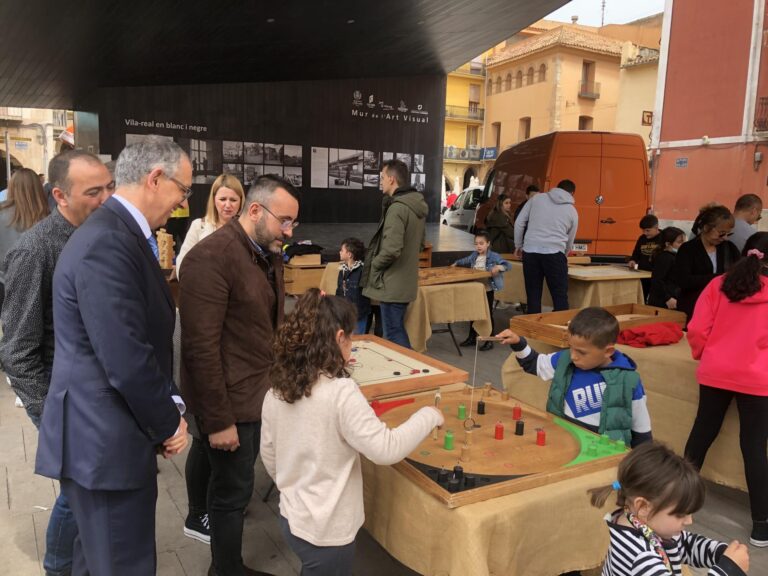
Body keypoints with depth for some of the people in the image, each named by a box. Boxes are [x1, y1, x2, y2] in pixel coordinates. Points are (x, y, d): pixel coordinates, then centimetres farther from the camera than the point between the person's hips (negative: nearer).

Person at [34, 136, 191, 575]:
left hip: (109, 433, 10)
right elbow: (128, 362, -26)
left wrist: (168, 406, 4)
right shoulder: (107, 244, -24)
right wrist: (168, 423, -11)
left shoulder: (120, 235, 9)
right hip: (105, 440, -10)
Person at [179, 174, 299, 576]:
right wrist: (217, 419, -19)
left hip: (259, 393, 8)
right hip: (227, 402, -8)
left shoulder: (269, 254, 7)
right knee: (233, 491, 8)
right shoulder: (210, 257, -20)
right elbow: (201, 347, -21)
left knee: (235, 486, 22)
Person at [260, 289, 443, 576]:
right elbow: (385, 450, -25)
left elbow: (268, 455, 6)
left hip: (291, 519, 6)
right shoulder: (340, 393, -26)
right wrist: (428, 416, -11)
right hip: (327, 531, -6)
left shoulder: (276, 391, -4)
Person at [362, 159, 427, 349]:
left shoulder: (397, 207, -20)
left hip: (392, 284, -9)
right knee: (398, 330, 20)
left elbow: (391, 249, -26)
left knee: (393, 334, 0)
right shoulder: (417, 205, 10)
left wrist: (374, 264, -9)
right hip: (405, 282, 9)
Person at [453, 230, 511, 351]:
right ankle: (472, 337, 28)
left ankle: (489, 341, 13)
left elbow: (508, 265, -23)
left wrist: (499, 267, -39)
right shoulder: (474, 255, 5)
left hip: (487, 290, -6)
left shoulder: (493, 256, -15)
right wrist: (456, 263, 23)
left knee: (488, 314, 3)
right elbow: (466, 261, 28)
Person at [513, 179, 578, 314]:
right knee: (560, 296, 4)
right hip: (554, 253, -1)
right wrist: (564, 255, 40)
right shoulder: (572, 211, 14)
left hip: (530, 251, 2)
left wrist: (518, 245, 19)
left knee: (533, 296, 8)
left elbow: (519, 222, 9)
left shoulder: (537, 198, 13)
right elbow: (570, 240, 23)